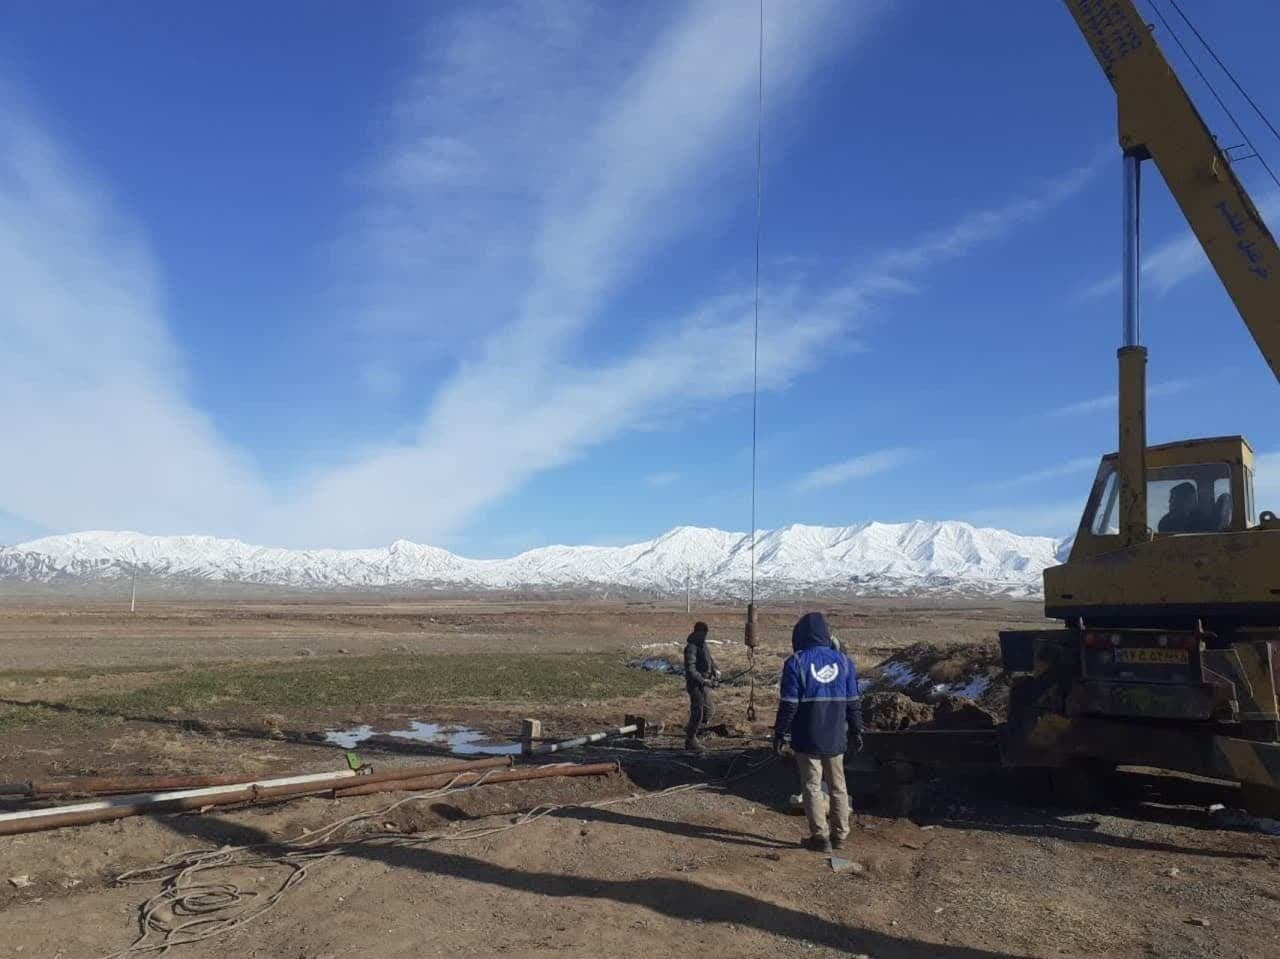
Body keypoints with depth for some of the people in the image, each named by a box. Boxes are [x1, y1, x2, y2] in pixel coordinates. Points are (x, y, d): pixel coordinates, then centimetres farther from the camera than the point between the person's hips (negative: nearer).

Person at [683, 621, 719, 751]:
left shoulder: (703, 645, 12)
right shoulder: (691, 647, -17)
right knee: (697, 713, -3)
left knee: (709, 710, 16)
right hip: (695, 685, -9)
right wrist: (703, 680, -28)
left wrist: (715, 671, 2)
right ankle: (690, 741, 10)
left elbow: (710, 659, 21)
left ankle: (690, 731, 29)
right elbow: (690, 669, -24)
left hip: (704, 684, 9)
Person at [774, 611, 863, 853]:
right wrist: (856, 731, 16)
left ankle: (820, 836, 6)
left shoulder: (796, 662, -11)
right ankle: (839, 834, 21)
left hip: (807, 738, -4)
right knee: (838, 786, 16)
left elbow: (788, 704, -12)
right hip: (836, 737, 4)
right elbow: (853, 702, 6)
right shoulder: (843, 661, 2)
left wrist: (780, 733, -3)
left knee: (812, 786, 5)